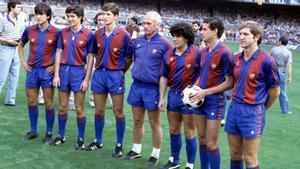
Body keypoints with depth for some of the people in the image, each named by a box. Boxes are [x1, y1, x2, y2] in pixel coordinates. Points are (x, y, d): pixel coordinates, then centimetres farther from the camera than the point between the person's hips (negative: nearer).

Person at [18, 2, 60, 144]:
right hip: (32, 70, 4)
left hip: (47, 71, -3)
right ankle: (33, 131, 26)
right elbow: (20, 46, 19)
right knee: (31, 102, 11)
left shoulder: (56, 32, -8)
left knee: (49, 103, 2)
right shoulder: (29, 30, 2)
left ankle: (49, 133, 14)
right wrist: (22, 61, 8)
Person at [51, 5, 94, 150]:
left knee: (79, 109, 4)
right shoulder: (63, 33, 6)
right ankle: (61, 136, 26)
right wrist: (56, 74, 1)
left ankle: (80, 139, 16)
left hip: (78, 72, -4)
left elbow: (90, 58, -5)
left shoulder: (88, 34, -5)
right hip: (64, 70, 4)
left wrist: (86, 79, -9)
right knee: (62, 107, 12)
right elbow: (59, 53, 8)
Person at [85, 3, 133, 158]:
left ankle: (119, 145, 16)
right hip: (99, 74, 4)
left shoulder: (124, 35, -10)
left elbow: (129, 57, -2)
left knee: (118, 112, 4)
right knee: (98, 111, 12)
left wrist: (121, 71, 2)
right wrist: (101, 67, 12)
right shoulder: (97, 34, 3)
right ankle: (98, 141, 28)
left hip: (116, 75, -4)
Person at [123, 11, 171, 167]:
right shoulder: (138, 41, 5)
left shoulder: (164, 44, -10)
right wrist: (136, 72, 15)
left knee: (154, 123, 6)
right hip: (136, 85, 5)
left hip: (152, 88, -5)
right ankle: (136, 149, 30)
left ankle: (155, 154, 20)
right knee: (137, 120, 15)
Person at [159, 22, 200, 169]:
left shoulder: (197, 53, -11)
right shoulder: (169, 55, 5)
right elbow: (164, 77, 10)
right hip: (173, 95, 5)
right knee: (174, 130, 16)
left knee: (189, 133, 5)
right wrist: (161, 98, 6)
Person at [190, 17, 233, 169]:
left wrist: (206, 92, -18)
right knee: (202, 139, 15)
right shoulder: (203, 51, 8)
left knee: (211, 144, -1)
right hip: (200, 100, 7)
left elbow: (229, 83, -16)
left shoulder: (225, 53, -15)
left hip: (215, 102, -7)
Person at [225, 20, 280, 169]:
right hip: (234, 108, 6)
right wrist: (237, 104, 15)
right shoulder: (235, 59, 5)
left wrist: (260, 109, 8)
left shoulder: (266, 61, -13)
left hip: (252, 112, -6)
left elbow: (274, 91, -4)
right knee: (235, 155, 15)